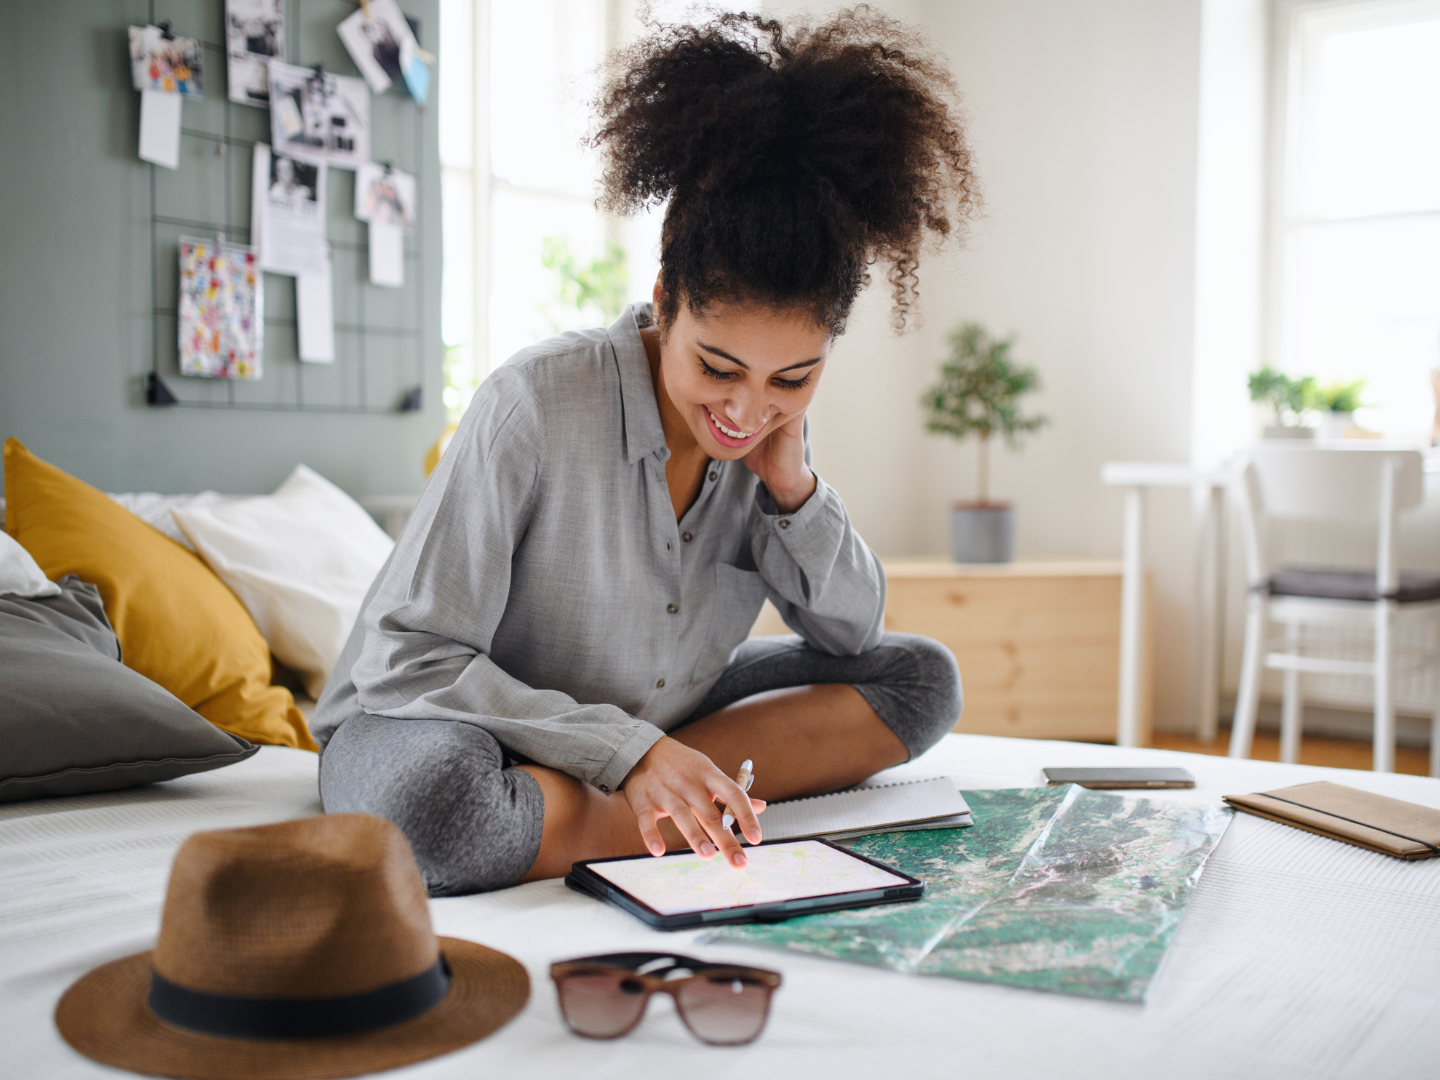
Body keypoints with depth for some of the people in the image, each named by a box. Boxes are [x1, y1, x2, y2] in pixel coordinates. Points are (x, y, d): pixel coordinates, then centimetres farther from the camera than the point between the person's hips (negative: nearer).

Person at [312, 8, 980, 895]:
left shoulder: (770, 429, -7)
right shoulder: (537, 404, -25)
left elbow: (852, 636, 2)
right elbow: (404, 658, -24)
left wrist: (793, 487, -17)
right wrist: (630, 751, -31)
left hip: (648, 726, 6)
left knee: (921, 676, -4)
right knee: (431, 793, -41)